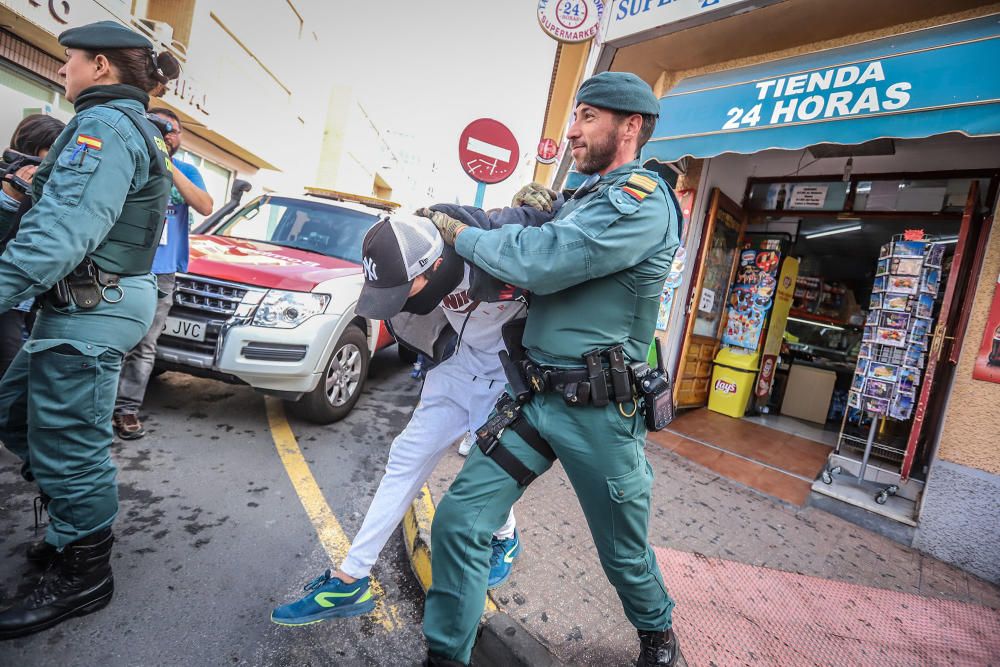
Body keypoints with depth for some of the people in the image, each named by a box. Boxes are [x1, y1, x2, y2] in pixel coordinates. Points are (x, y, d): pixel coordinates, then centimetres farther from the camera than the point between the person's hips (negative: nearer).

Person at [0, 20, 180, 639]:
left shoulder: (104, 123, -12)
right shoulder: (134, 127, 20)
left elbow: (63, 228, -25)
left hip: (92, 309, -11)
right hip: (91, 302, 11)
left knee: (68, 445, 0)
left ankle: (82, 576, 17)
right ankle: (83, 520, 34)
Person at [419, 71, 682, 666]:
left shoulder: (643, 202, -14)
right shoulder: (583, 199, 16)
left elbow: (542, 261, -24)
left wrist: (462, 235, -10)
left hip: (597, 410, -7)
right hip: (536, 397, 7)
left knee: (625, 553, 16)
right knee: (459, 518, 0)